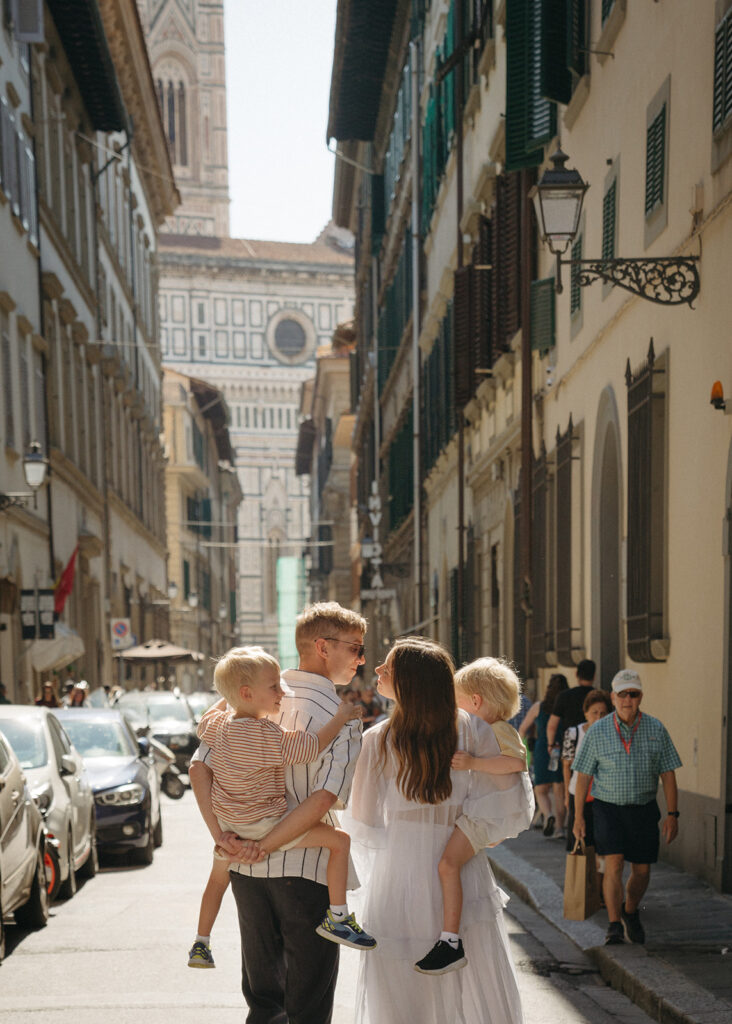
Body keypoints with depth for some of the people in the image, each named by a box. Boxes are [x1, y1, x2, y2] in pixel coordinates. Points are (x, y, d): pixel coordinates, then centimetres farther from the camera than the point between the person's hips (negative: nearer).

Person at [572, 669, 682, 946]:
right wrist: (578, 816, -2)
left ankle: (630, 911, 35)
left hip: (644, 810, 2)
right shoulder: (597, 732, -4)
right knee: (614, 864, -16)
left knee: (642, 870, 9)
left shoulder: (656, 730, -1)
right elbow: (583, 775, 0)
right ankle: (614, 926, -14)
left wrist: (672, 814, -2)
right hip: (608, 808, -2)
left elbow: (668, 774, 3)